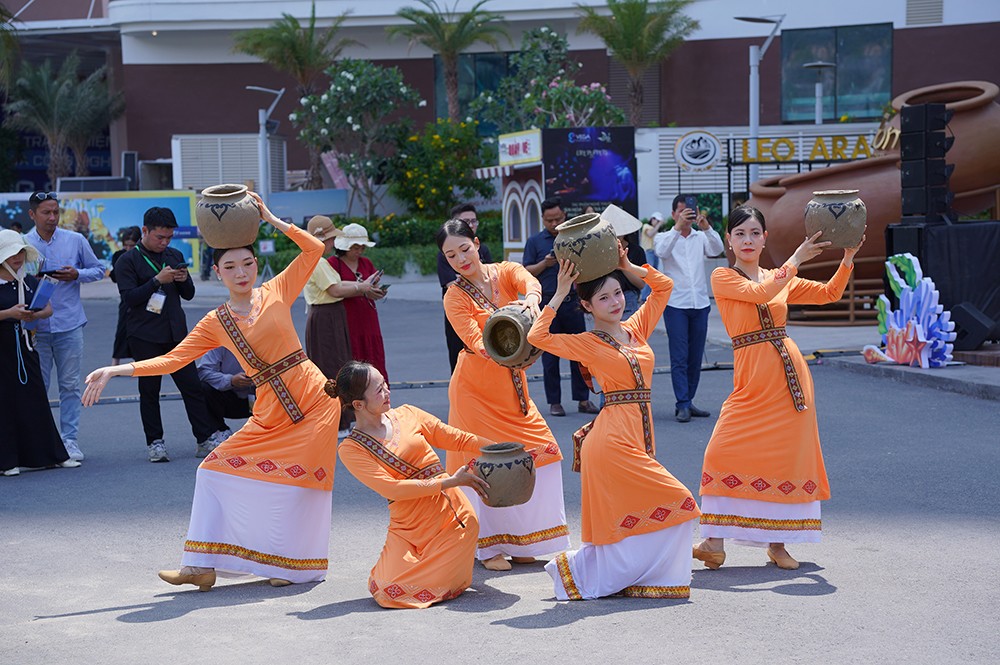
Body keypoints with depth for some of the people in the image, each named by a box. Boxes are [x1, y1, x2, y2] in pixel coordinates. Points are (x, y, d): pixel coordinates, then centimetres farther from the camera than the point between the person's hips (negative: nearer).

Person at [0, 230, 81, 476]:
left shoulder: (30, 281, 8)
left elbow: (48, 308, 8)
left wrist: (35, 315, -13)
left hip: (24, 345, 5)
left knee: (36, 400, 7)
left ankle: (51, 454, 14)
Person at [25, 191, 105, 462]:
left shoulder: (76, 241, 5)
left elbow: (98, 269, 11)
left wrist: (77, 275, -7)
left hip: (69, 325, 0)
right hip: (35, 326, 0)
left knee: (70, 385, 2)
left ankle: (70, 440, 8)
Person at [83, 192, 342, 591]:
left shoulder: (276, 292, 2)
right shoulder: (215, 324, 6)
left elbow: (314, 249, -3)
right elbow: (171, 360, 1)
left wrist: (269, 219, -5)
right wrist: (115, 370, -7)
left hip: (312, 399, -3)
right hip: (270, 410, 3)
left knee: (297, 481, -6)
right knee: (218, 469, -2)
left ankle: (293, 565, 10)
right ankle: (202, 566, 2)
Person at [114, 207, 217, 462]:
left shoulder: (174, 256, 14)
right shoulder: (128, 261, -2)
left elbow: (188, 295, 17)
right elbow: (129, 297, -12)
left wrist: (184, 280, -5)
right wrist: (158, 280, -19)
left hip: (176, 333, 4)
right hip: (145, 336, -4)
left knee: (192, 386, 0)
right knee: (149, 390, 2)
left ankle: (205, 440, 2)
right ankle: (154, 443, 10)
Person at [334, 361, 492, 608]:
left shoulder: (407, 415, 7)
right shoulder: (350, 449, -5)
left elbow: (458, 439, 14)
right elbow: (391, 488, -14)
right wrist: (449, 482, -18)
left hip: (452, 515, 1)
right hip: (407, 529, -1)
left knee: (435, 587, -14)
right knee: (389, 592, -18)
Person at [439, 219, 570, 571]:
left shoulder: (504, 272, -1)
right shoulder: (455, 297, -8)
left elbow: (529, 281, -25)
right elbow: (474, 341, -22)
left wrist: (531, 298, -48)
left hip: (512, 384, 4)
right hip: (476, 387, -4)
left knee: (538, 451, 2)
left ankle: (520, 543, 15)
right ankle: (489, 547, 6)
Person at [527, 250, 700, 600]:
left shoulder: (636, 330, 12)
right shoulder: (588, 343, -3)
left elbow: (664, 286, 21)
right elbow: (537, 337, -16)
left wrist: (628, 268, 11)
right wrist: (559, 295, -11)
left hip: (639, 435, 7)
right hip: (614, 437, -7)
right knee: (675, 504, -9)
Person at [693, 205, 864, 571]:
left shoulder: (782, 279, 16)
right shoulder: (723, 278, 2)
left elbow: (829, 294, 9)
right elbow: (760, 292, -15)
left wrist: (847, 260, -4)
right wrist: (795, 260, -15)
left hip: (789, 370, 4)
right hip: (752, 374, -4)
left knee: (787, 455, 2)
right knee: (725, 452, -15)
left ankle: (777, 543, 10)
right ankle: (715, 542, -11)